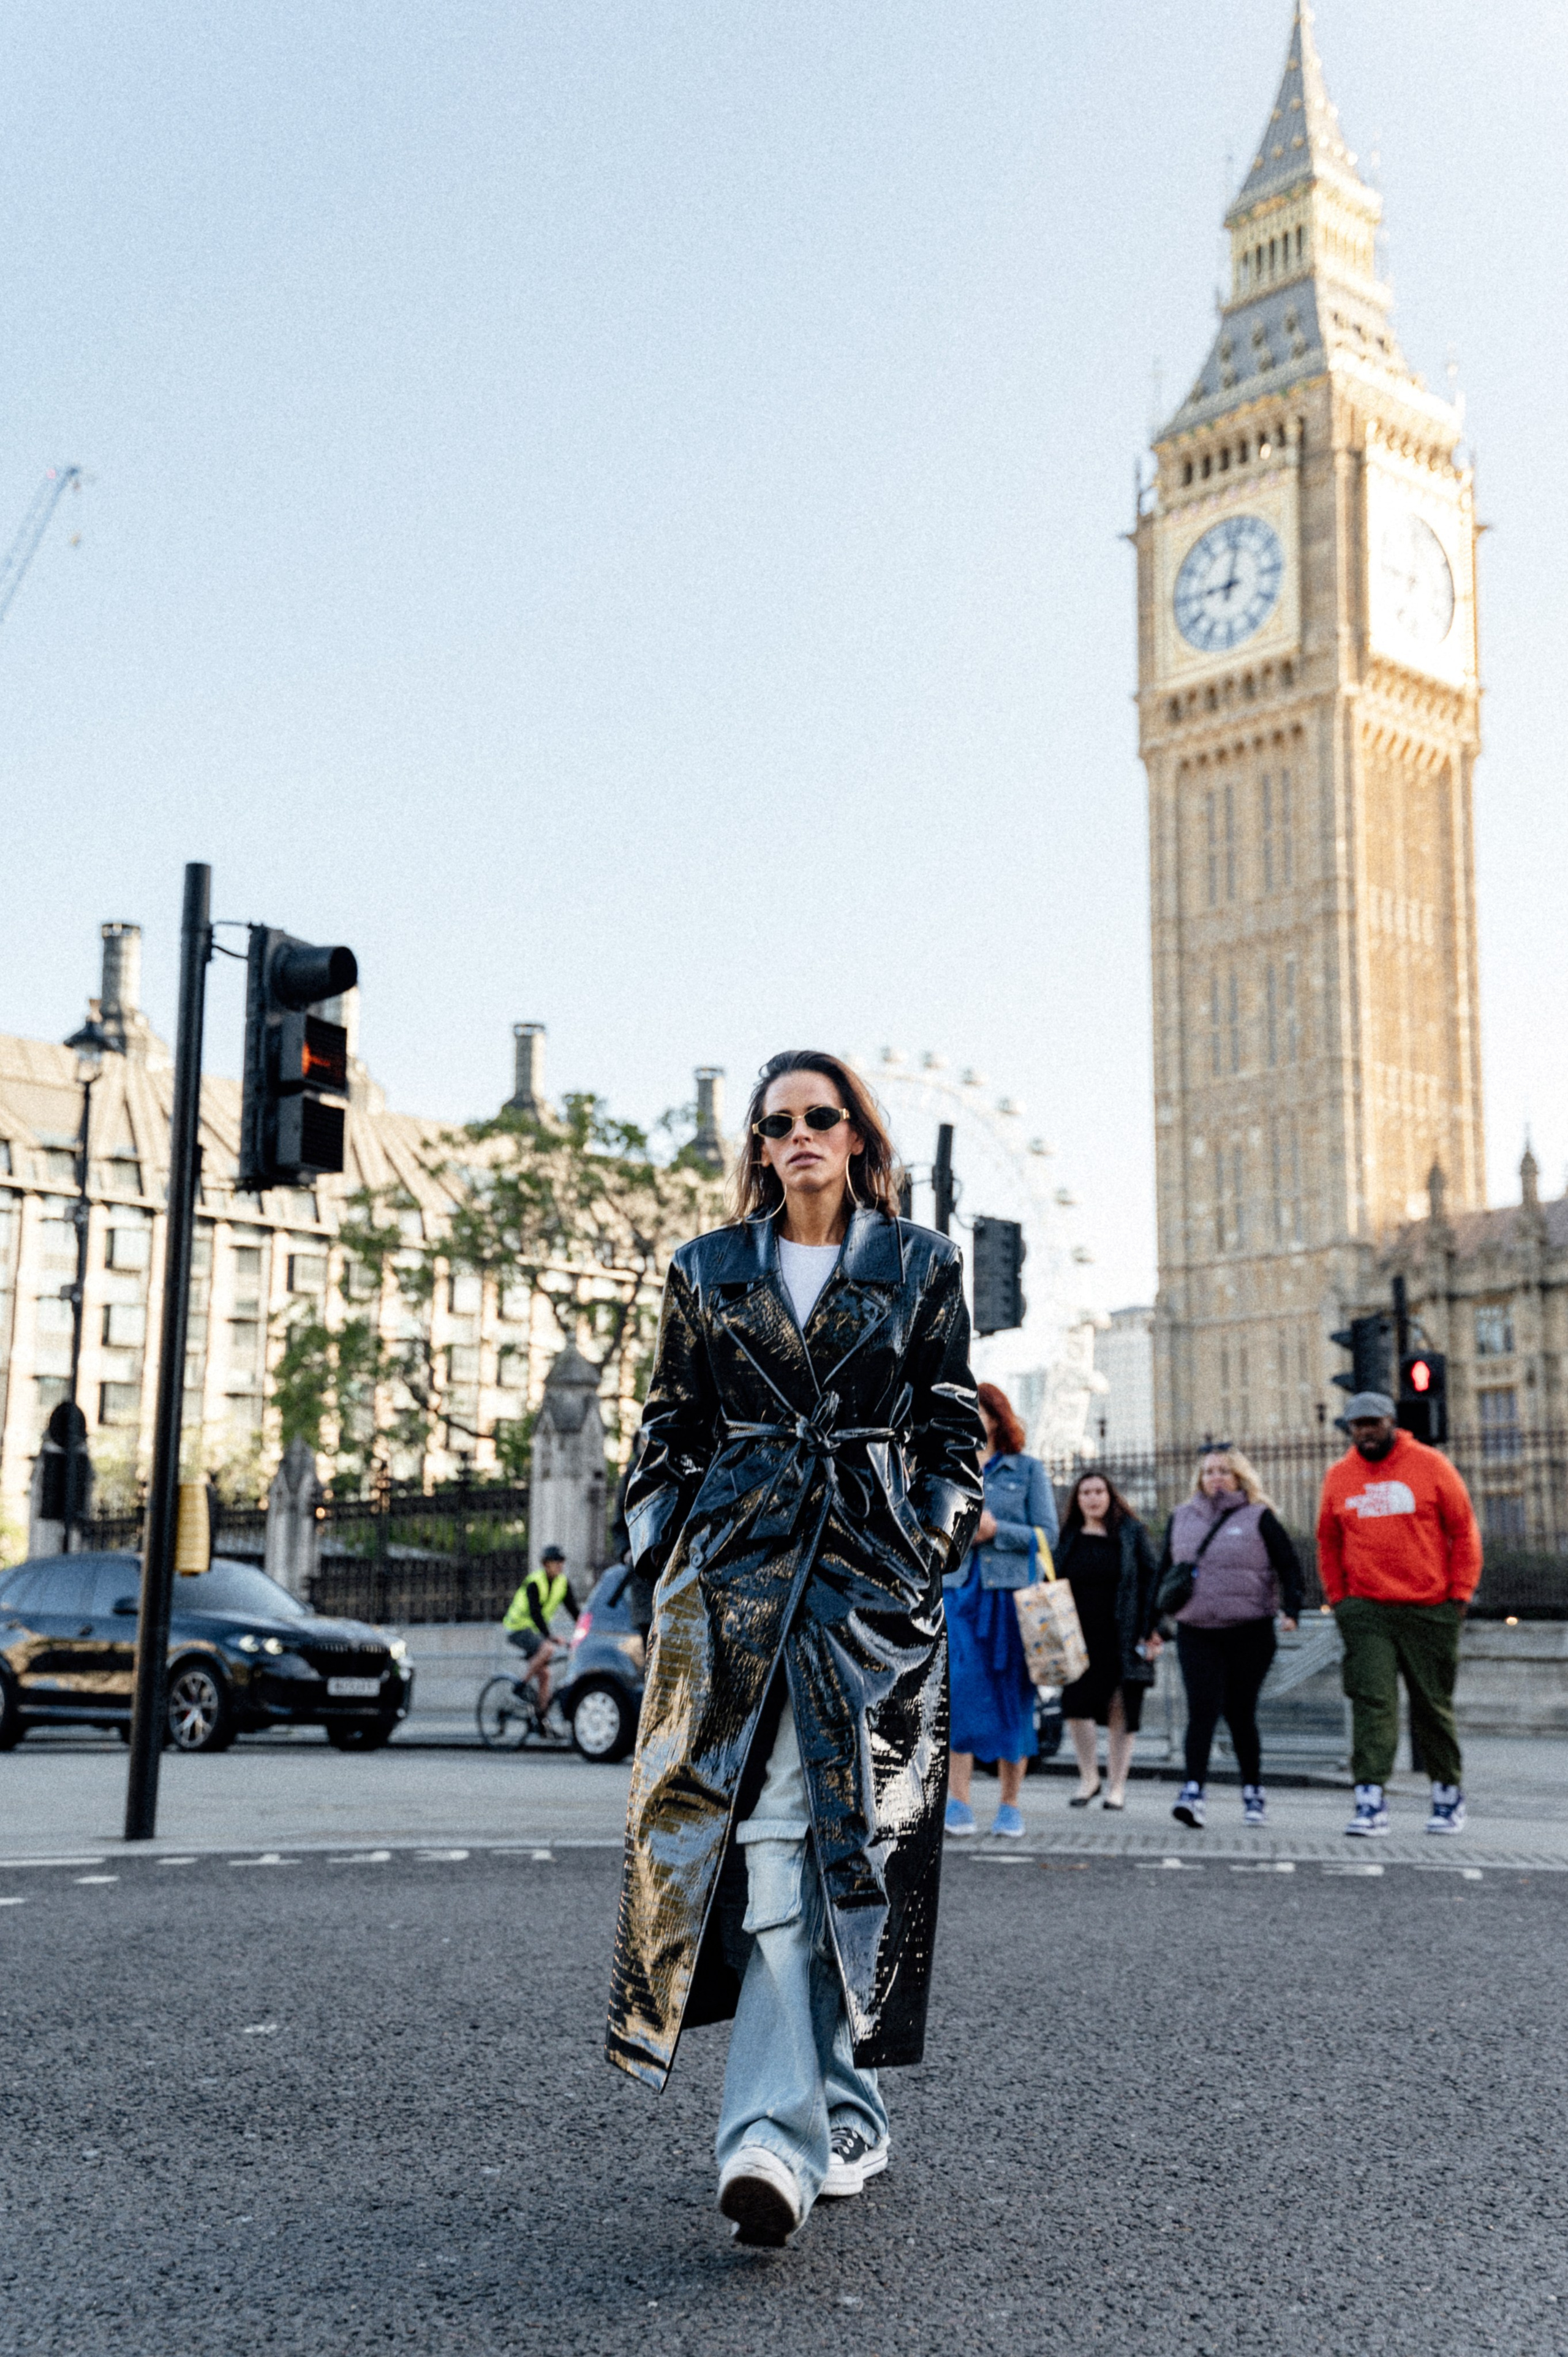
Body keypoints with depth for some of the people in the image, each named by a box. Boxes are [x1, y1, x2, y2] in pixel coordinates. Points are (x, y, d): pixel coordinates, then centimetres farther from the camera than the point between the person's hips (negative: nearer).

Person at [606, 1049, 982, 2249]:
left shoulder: (922, 1268, 10)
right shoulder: (707, 1272, 13)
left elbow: (954, 1429, 10)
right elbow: (669, 1430, 15)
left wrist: (936, 1549, 0)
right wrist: (662, 1560, 6)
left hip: (874, 1575, -1)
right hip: (735, 1567, 1)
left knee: (840, 1835, -8)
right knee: (763, 1835, -9)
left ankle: (780, 2129, -9)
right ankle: (823, 2118, -2)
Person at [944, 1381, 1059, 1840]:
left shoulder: (1029, 1470, 6)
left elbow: (1047, 1534, 0)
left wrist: (997, 1530, -13)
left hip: (1013, 1594, -1)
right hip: (958, 1591, 1)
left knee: (1013, 1699, 2)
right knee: (959, 1686, -13)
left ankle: (1010, 1805, 12)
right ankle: (957, 1801, -11)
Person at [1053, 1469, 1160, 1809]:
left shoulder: (1131, 1533, 4)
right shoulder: (1069, 1538, 11)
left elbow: (1150, 1582, 2)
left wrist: (1150, 1633, -6)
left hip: (1123, 1638, -2)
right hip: (1080, 1638, 2)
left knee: (1121, 1711, 1)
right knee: (1076, 1707, -8)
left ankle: (1117, 1784, 14)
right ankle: (1089, 1778, 12)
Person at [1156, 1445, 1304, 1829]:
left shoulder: (1259, 1518, 4)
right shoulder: (1181, 1519, 14)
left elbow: (1289, 1566, 2)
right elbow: (1164, 1572, 20)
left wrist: (1290, 1609, -14)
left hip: (1249, 1632, -2)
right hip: (1195, 1632, 2)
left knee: (1240, 1713, 3)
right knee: (1202, 1709, -12)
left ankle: (1254, 1792, 18)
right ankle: (1193, 1791, -20)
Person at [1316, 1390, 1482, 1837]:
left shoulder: (1430, 1465, -1)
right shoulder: (1339, 1477, 6)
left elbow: (1464, 1531, 1)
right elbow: (1328, 1542, 15)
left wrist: (1460, 1593, -4)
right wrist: (1337, 1597, 6)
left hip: (1430, 1610, -1)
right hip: (1366, 1611, 1)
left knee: (1433, 1706, 9)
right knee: (1372, 1703, -9)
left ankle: (1448, 1793, 26)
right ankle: (1371, 1801, -12)